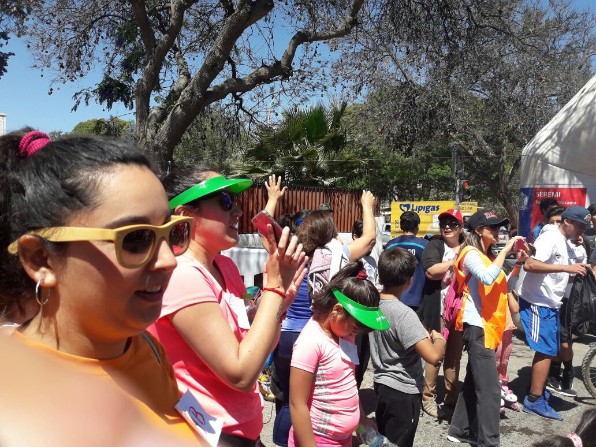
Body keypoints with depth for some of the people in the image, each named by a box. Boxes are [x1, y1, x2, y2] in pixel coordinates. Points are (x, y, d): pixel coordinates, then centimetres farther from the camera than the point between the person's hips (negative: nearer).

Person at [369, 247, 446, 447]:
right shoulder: (403, 313, -27)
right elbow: (433, 357, -33)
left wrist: (424, 335, 9)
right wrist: (439, 339, -12)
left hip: (383, 383, 7)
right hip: (403, 391, -7)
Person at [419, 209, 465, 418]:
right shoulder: (434, 246, 0)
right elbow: (431, 271, -17)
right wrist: (455, 261, -12)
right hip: (437, 310, -4)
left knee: (454, 356, 12)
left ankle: (451, 398, 23)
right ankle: (428, 397, 13)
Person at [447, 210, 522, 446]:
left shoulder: (488, 256, 17)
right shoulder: (471, 254, -11)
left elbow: (500, 284, 23)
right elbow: (488, 278, -29)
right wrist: (505, 250, -21)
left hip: (487, 326, 9)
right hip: (477, 326, -9)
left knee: (475, 382, 15)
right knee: (489, 387, -8)